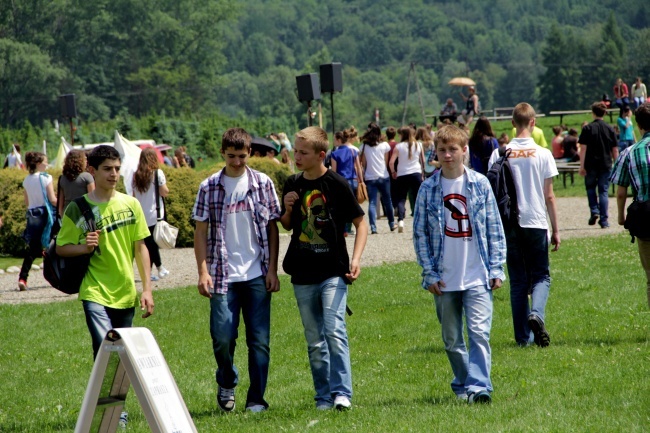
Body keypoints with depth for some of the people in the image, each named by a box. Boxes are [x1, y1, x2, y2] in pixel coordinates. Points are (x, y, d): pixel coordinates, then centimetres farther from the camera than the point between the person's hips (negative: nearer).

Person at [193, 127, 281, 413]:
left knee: (259, 339, 1)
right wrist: (203, 272, -6)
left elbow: (273, 228, 6)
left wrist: (272, 270, 0)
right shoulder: (209, 187, 2)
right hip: (223, 275, -1)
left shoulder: (263, 184, 4)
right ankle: (226, 383, 22)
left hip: (257, 274, 1)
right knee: (222, 336, -5)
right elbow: (201, 231, 3)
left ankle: (257, 398, 10)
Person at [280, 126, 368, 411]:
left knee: (334, 331, -16)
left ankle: (341, 393, -14)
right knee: (314, 341, 8)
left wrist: (355, 258, -13)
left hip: (333, 272, -5)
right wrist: (287, 209, -3)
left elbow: (360, 223, -2)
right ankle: (323, 396, 13)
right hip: (303, 275, 5)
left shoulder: (336, 184, -7)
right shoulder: (293, 184, 8)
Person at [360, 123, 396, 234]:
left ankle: (373, 227, -14)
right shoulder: (384, 145, -1)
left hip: (370, 178, 0)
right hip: (383, 176, 0)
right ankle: (392, 224, 28)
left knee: (372, 203, -3)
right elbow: (386, 162, 6)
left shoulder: (364, 146, 0)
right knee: (387, 201, 15)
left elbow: (363, 163, 2)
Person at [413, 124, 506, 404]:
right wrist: (430, 273, -2)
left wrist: (496, 269, 1)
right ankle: (462, 385, 22)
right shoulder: (428, 189, 2)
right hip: (444, 280, 1)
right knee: (452, 339, 9)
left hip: (477, 276, -1)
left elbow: (495, 229, 5)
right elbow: (420, 234, 4)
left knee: (479, 331, -13)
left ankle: (478, 386, -18)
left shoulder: (480, 184, 2)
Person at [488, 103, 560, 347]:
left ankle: (523, 336, 7)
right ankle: (536, 313, -21)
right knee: (541, 276, 8)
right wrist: (555, 229, 5)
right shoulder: (542, 154, -4)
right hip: (536, 223, -2)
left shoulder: (499, 155, -1)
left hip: (509, 226, 2)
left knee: (517, 281, 9)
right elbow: (548, 196, -2)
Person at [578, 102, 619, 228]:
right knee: (603, 191, 4)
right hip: (606, 165, 2)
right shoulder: (610, 129, 2)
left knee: (590, 188, 18)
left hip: (591, 165, -2)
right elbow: (615, 150, 4)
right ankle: (604, 220, 0)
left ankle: (594, 212, 0)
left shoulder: (588, 129, -5)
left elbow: (583, 148, -9)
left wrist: (582, 166, -7)